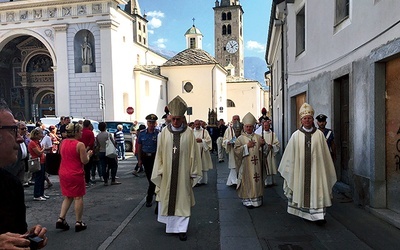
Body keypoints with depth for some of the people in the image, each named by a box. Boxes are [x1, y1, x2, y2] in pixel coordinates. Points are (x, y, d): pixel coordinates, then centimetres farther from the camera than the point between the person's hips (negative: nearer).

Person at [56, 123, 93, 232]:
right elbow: (84, 161, -15)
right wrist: (88, 154, 5)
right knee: (78, 197, 6)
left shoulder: (63, 142, 5)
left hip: (63, 174, 6)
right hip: (76, 174, -6)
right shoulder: (80, 144, -16)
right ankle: (78, 223, 12)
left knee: (67, 197, 19)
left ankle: (61, 219, 11)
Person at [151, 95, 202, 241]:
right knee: (167, 199, 15)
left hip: (183, 173, -2)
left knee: (182, 200, 5)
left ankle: (181, 228, 15)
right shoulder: (164, 133, -2)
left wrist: (193, 172, -2)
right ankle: (170, 223, 38)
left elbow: (193, 154, -2)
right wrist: (159, 172, 0)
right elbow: (159, 154, 1)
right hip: (167, 173, 2)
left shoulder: (189, 133, -6)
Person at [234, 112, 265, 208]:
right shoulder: (240, 138, 0)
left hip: (256, 164, 3)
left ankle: (257, 198, 18)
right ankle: (247, 200, 7)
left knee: (257, 180, 7)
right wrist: (247, 146, -15)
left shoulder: (258, 137, 10)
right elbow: (237, 150, -9)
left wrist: (262, 145, -8)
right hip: (246, 165, -3)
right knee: (247, 181, -1)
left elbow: (262, 150, 12)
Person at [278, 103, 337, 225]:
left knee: (317, 189, -4)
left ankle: (318, 215, -1)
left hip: (315, 168, 0)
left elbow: (325, 153, 5)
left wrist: (327, 169, 6)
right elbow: (290, 153, 5)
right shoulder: (296, 135, 0)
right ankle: (303, 213, 25)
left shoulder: (319, 134, 1)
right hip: (300, 168, 1)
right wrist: (288, 169, 7)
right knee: (301, 189, 9)